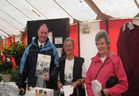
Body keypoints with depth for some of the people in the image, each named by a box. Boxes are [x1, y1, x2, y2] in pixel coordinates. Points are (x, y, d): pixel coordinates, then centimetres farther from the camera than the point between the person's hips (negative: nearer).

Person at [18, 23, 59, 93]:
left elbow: (56, 66, 2)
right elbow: (24, 66, 8)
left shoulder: (52, 48, 5)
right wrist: (20, 85, 6)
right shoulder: (30, 48, 8)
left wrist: (51, 75, -17)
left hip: (48, 85, -1)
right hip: (32, 85, 1)